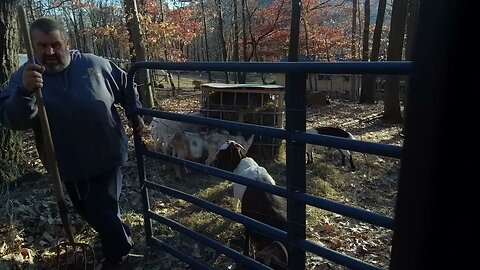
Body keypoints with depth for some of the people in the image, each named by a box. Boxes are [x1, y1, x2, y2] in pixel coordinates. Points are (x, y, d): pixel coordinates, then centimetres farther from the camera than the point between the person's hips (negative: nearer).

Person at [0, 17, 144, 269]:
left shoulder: (95, 64, -6)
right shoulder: (23, 77, -6)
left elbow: (126, 89, 8)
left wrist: (136, 116, 6)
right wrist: (25, 92, -38)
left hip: (107, 156, -2)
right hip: (70, 164, 3)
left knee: (103, 211, 3)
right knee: (88, 211, 21)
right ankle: (119, 235, 50)